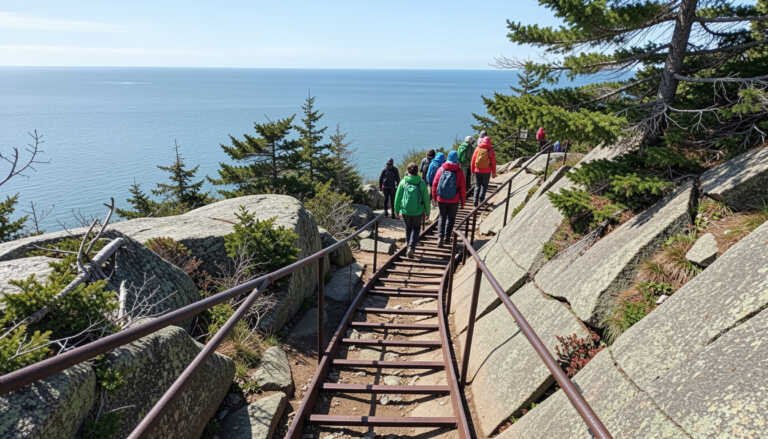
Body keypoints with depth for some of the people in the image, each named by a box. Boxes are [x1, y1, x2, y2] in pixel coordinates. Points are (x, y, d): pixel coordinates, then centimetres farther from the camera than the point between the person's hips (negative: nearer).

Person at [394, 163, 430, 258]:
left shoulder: (403, 182, -5)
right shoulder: (421, 183, -6)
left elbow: (398, 197, 0)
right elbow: (426, 198, -2)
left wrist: (397, 210, 12)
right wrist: (427, 211, 9)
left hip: (405, 211, 1)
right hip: (418, 211, -1)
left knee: (408, 228, 21)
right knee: (416, 229, 13)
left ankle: (408, 244, 28)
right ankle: (411, 247, -2)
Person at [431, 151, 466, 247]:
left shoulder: (441, 169, -4)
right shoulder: (459, 171, -8)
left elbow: (434, 184, -1)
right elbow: (462, 187, -6)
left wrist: (434, 196, 11)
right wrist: (463, 200, 5)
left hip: (441, 199, 2)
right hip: (454, 200, -1)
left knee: (442, 217, 14)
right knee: (451, 218, 16)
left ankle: (440, 236, -1)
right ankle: (447, 237, 18)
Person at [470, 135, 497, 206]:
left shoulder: (478, 148, -2)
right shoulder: (491, 150, -7)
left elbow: (473, 160, 3)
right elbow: (493, 162, -4)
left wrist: (472, 170, 14)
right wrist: (493, 173, 4)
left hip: (477, 170, 2)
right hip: (486, 171, -2)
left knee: (477, 186, 11)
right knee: (484, 186, 12)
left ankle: (476, 201, 5)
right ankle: (481, 199, 4)